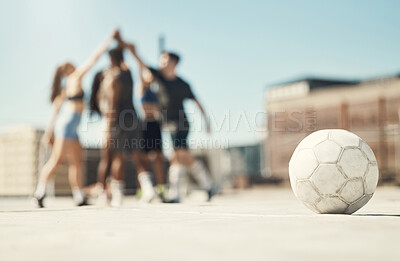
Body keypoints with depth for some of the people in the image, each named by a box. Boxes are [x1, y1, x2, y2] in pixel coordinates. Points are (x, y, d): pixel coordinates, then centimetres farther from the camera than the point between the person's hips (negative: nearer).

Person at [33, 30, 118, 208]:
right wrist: (110, 38, 5)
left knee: (77, 161, 3)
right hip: (67, 124, -9)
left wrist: (50, 131, 18)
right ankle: (40, 191, -13)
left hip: (71, 128, 9)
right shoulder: (75, 77, 2)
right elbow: (94, 58, 1)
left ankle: (79, 197, 0)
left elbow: (55, 110, 18)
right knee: (57, 159, -12)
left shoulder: (64, 91, 22)